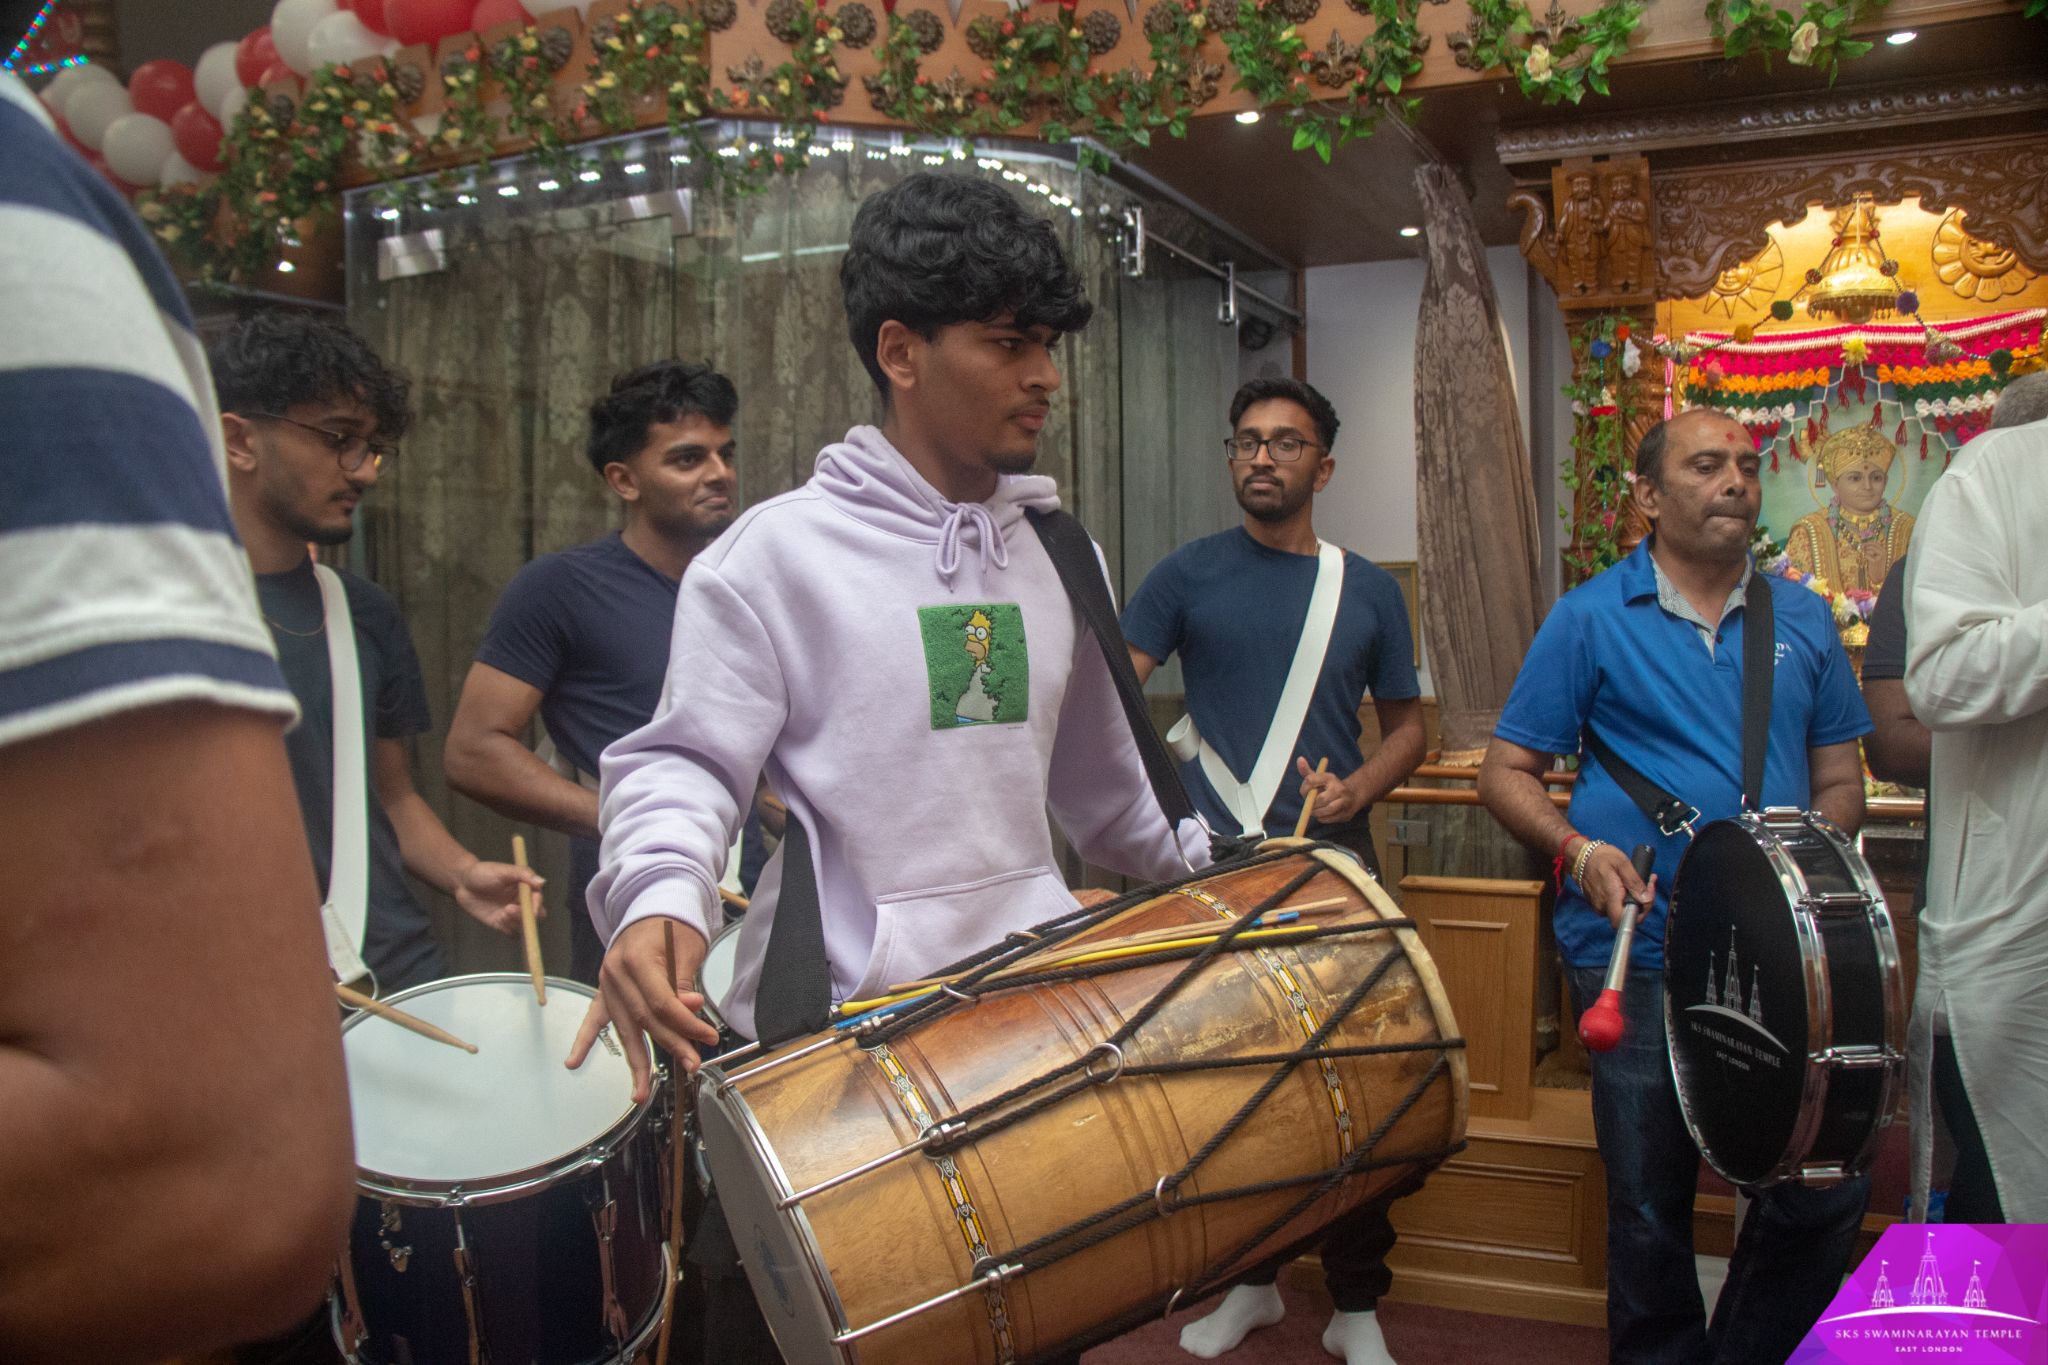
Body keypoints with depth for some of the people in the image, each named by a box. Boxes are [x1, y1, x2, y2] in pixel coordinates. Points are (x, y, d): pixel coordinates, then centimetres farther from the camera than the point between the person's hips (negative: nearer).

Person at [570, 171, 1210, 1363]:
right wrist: (661, 897, -29)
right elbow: (683, 764, -11)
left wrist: (1215, 862, 18)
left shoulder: (1053, 551, 9)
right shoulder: (780, 552, -9)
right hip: (829, 1029, -5)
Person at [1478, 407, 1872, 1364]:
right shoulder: (1590, 618, 0)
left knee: (1829, 1189, 1)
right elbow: (1506, 773, 1)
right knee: (1650, 1205, 5)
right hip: (1640, 956, -3)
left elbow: (1840, 779, 15)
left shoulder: (1801, 620, 12)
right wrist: (1578, 850, -16)